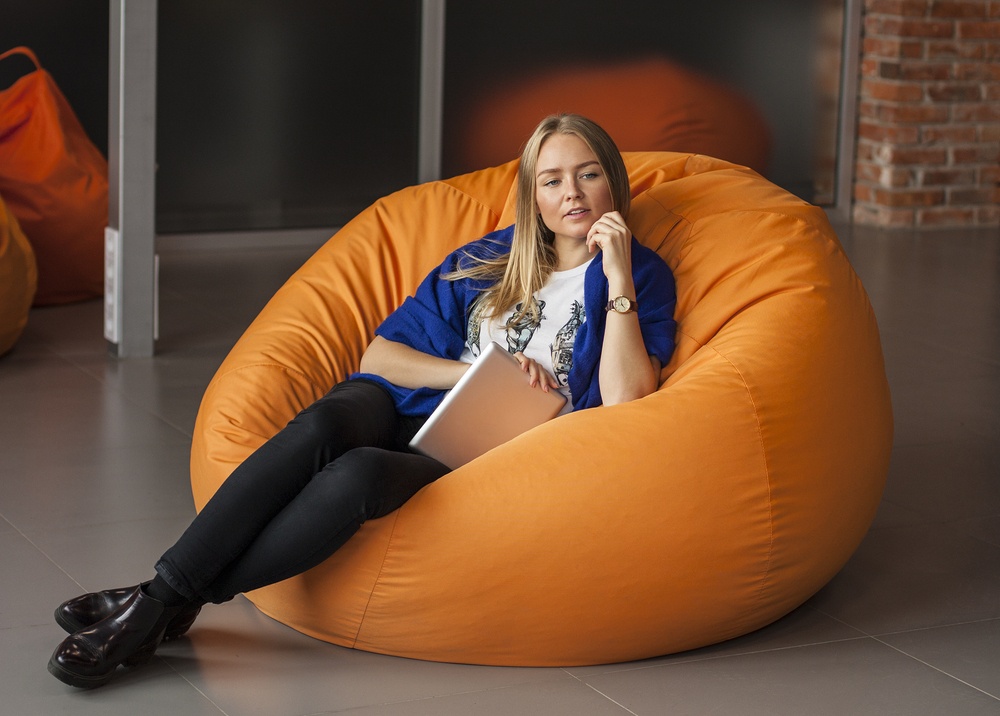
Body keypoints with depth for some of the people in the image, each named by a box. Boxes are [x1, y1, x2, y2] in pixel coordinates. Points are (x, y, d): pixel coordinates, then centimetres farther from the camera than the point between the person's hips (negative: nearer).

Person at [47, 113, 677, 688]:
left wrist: (618, 276, -9)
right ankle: (158, 590, -36)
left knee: (359, 474, -37)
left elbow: (624, 401, -7)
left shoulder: (644, 278, 10)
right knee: (322, 426, -35)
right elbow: (379, 355, 13)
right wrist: (477, 371, -3)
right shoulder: (486, 260, 19)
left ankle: (167, 608, -31)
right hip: (405, 410, 3)